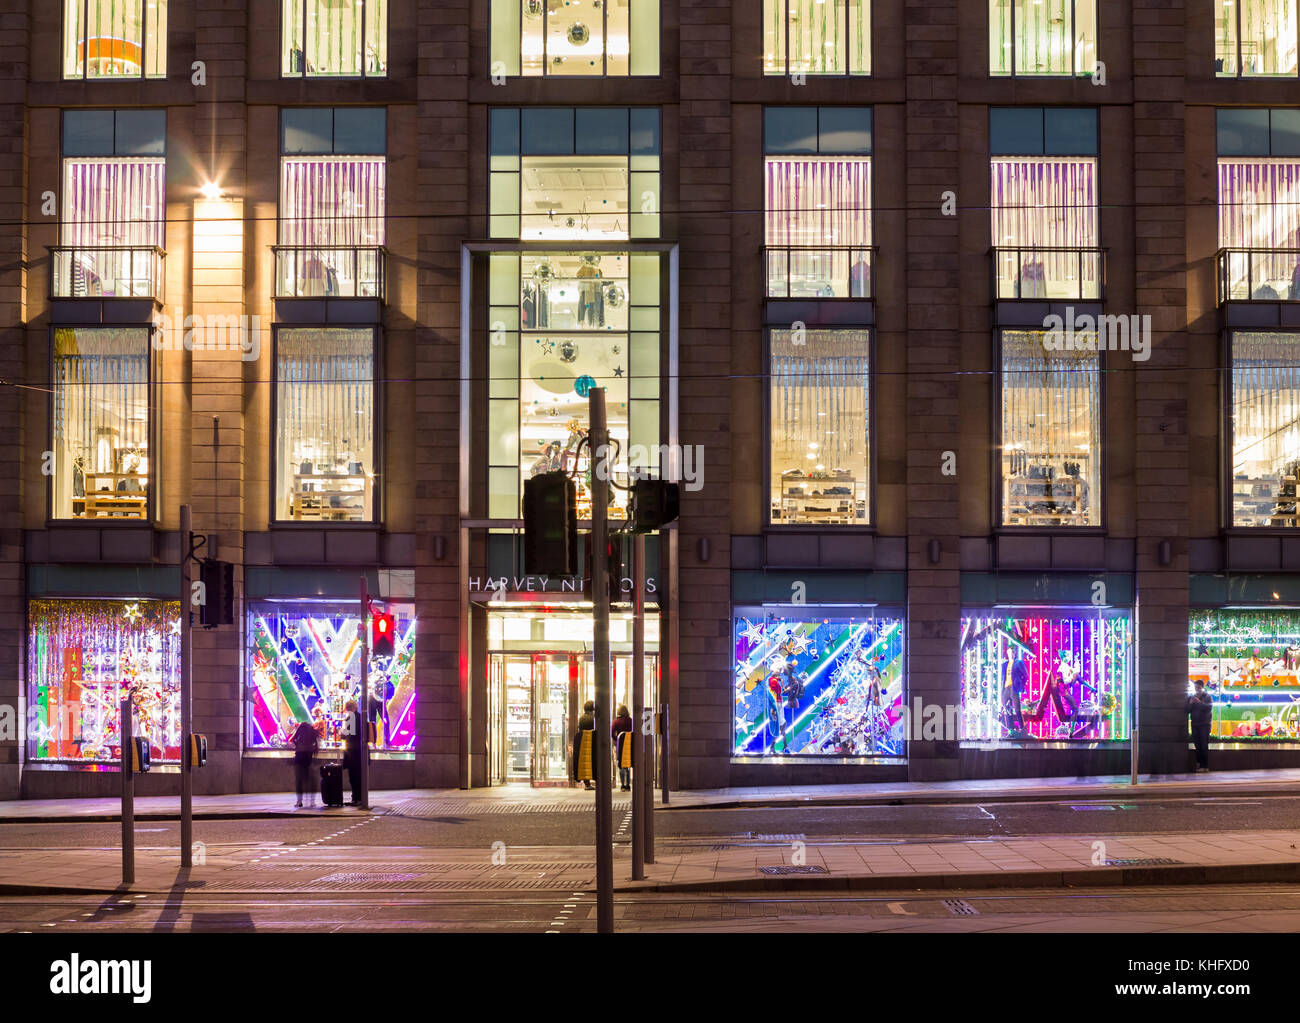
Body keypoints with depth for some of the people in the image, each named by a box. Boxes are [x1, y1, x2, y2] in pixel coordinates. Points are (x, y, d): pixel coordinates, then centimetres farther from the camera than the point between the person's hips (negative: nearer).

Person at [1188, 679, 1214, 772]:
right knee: (1197, 745, 2)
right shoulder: (1191, 697, 14)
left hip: (1205, 724, -4)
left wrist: (1199, 702, -19)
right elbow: (1187, 710, 9)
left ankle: (1205, 766, -6)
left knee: (1204, 745, -7)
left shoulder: (1207, 697, 3)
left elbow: (1209, 708, -11)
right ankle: (1199, 764, 7)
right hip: (1195, 724, 4)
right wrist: (1190, 703, -8)